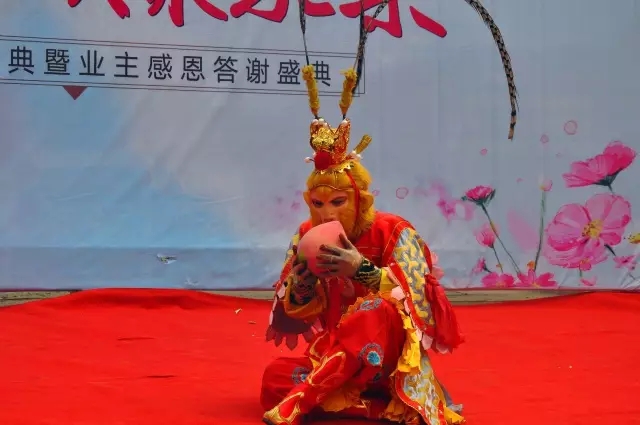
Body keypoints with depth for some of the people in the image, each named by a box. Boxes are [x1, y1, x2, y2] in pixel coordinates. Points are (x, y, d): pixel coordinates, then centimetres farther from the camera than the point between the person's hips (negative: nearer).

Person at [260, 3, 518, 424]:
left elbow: (414, 298, -21)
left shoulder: (393, 232, -10)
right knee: (275, 377, -21)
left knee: (375, 311, -37)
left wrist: (363, 270, -32)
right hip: (335, 359, 5)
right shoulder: (308, 235, 1)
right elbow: (296, 315, 2)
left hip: (388, 357, -4)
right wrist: (303, 278, -19)